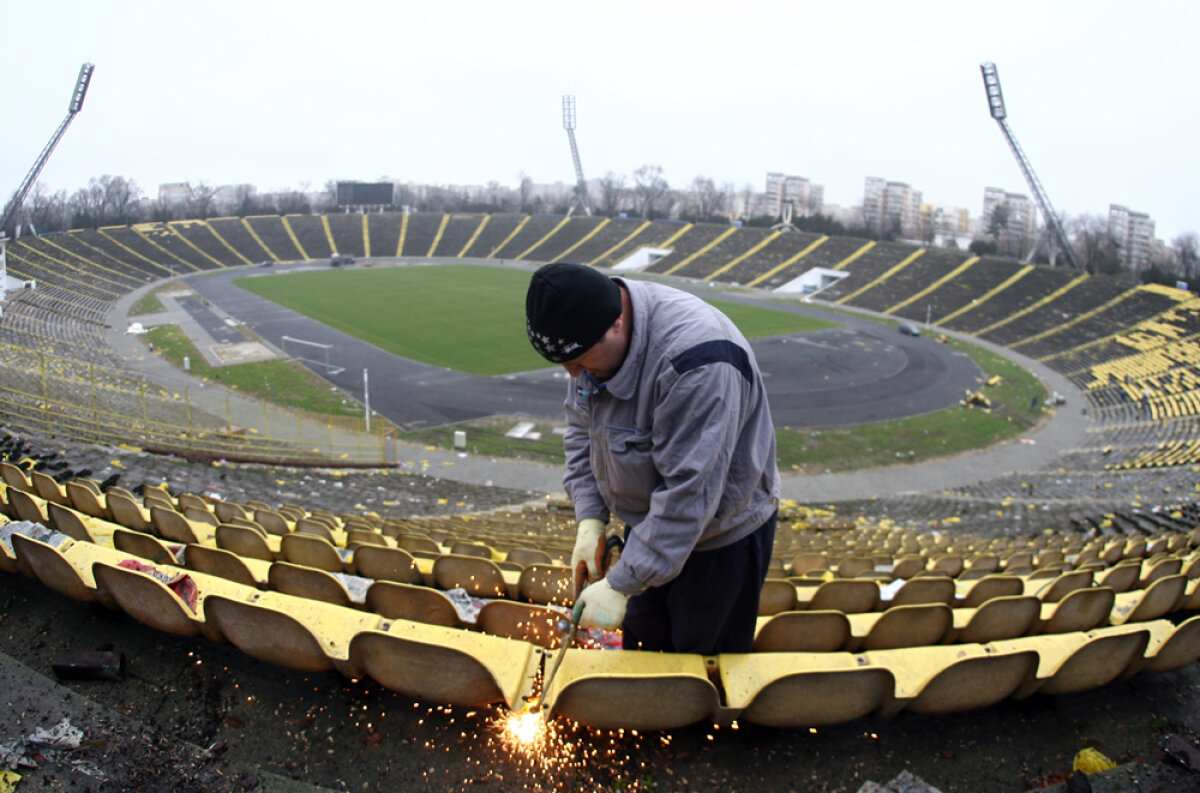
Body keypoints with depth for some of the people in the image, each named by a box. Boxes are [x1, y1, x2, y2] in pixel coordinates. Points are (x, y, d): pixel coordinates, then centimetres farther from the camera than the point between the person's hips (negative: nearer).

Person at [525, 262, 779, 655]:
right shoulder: (591, 337, -11)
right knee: (640, 643, 20)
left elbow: (689, 493, -35)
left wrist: (620, 585, -30)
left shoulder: (695, 361, -37)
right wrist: (590, 520, -7)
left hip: (721, 537, -7)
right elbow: (581, 430, 4)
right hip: (649, 521, 7)